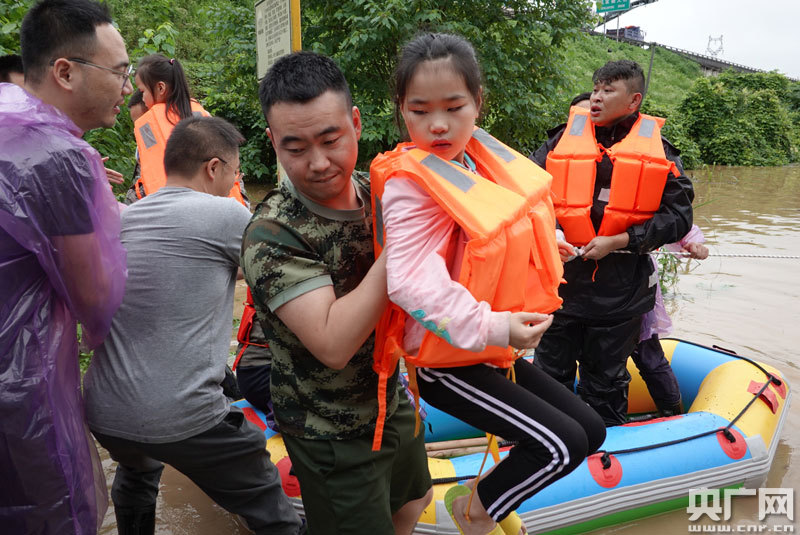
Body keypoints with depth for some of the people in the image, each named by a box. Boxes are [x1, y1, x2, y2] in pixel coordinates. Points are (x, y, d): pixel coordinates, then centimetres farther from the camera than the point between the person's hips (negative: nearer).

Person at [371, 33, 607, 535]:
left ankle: (499, 494, 32)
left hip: (497, 351, 9)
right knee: (561, 444, -12)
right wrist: (491, 327, -38)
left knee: (591, 430, 13)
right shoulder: (411, 184, -22)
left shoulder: (476, 160, 4)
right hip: (450, 364, -8)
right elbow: (412, 281, -35)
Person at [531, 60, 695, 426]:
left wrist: (617, 241, -13)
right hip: (563, 276, 1)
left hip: (621, 289, -1)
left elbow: (678, 217, -3)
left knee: (606, 380, 15)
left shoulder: (657, 150, 1)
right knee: (551, 374, 11)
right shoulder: (564, 138, 4)